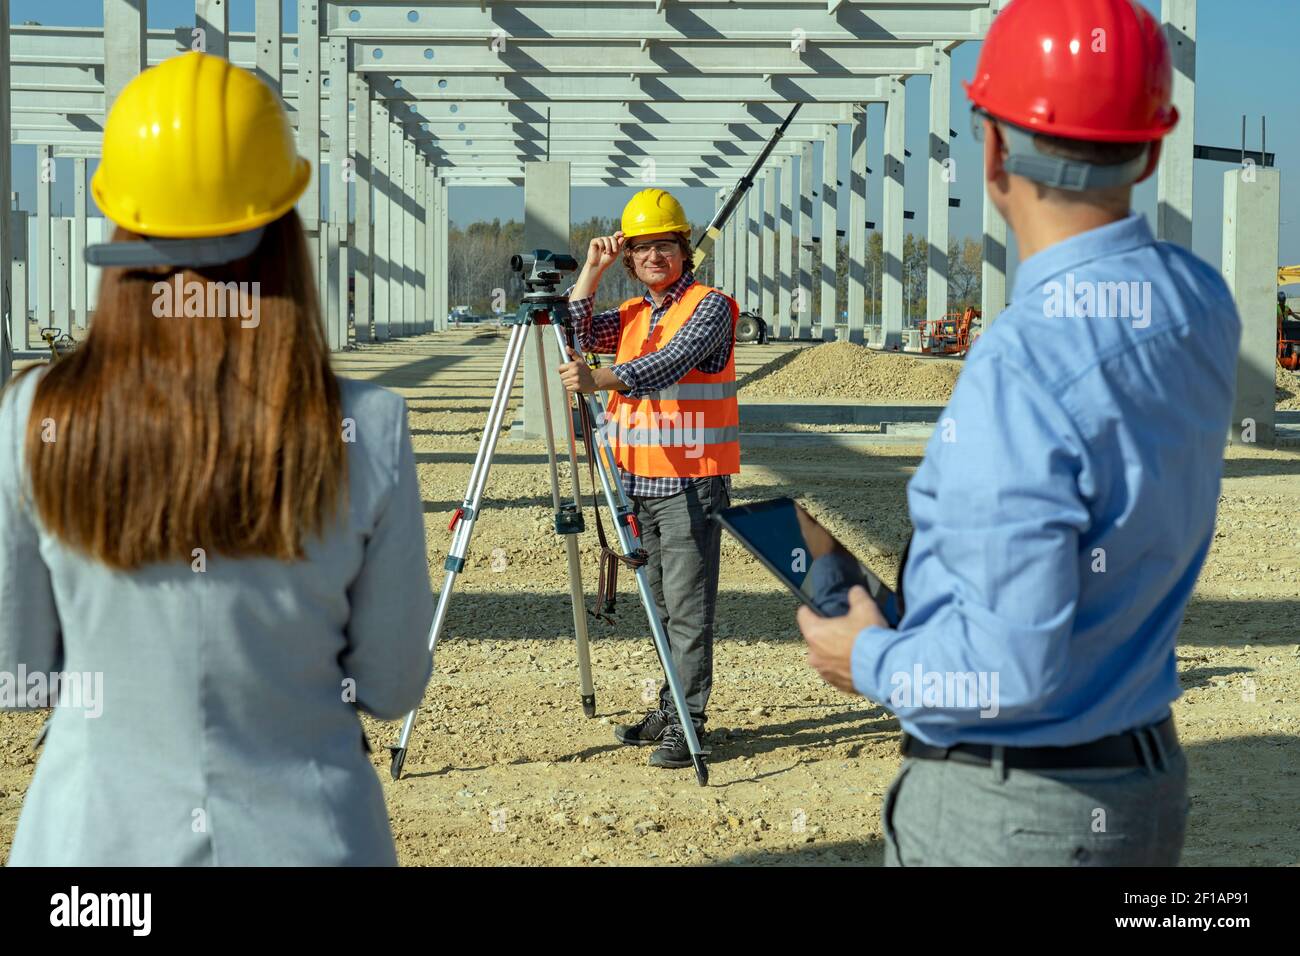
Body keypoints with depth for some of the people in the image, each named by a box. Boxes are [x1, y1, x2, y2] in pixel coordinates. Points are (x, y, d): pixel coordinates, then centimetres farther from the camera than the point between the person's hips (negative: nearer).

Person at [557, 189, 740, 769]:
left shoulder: (710, 307, -7)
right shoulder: (632, 313, 18)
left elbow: (670, 364, -23)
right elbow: (579, 334, 5)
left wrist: (600, 381, -37)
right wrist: (592, 269, 0)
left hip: (692, 481, -7)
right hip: (642, 480, 7)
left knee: (688, 607, -8)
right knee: (661, 605, 13)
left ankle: (687, 725, -6)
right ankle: (669, 710, 21)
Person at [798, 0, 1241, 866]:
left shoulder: (1019, 370, -28)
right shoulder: (1204, 309, -4)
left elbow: (1015, 671, -28)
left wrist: (870, 662, -9)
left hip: (1004, 811, -8)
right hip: (1151, 784, 8)